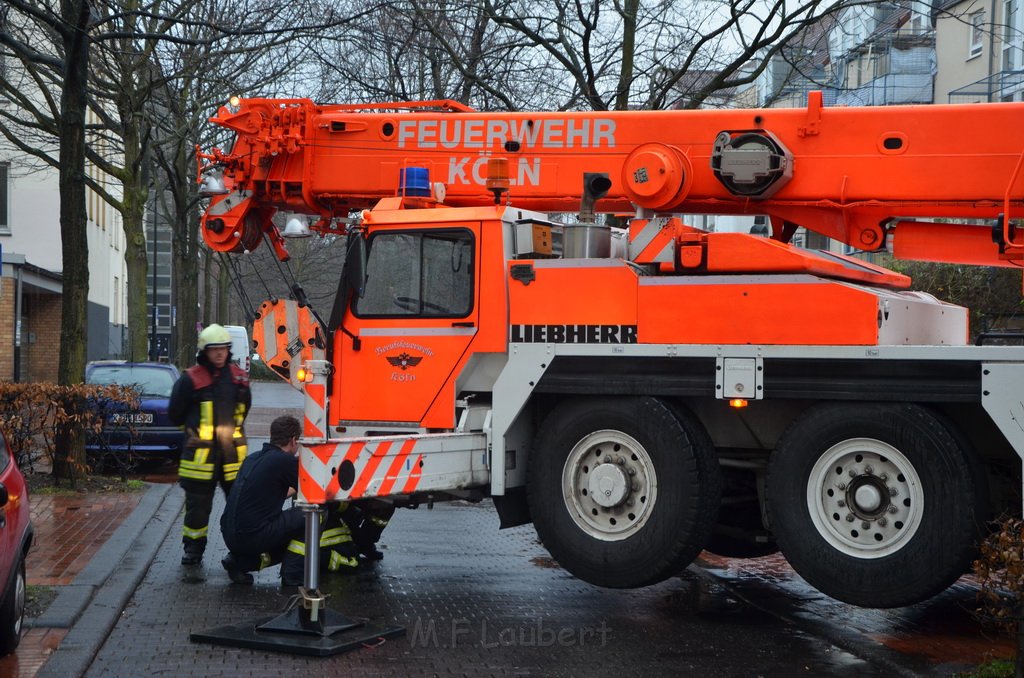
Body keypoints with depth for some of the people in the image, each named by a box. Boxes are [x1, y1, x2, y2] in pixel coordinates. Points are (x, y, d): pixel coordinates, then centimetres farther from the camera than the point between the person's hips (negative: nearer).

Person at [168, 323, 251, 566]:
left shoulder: (238, 377, 7)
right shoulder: (191, 379, -7)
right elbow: (175, 414, 1)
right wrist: (194, 429, 8)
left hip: (232, 452, 3)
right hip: (201, 452, -3)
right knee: (197, 504, 5)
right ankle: (193, 548, 17)